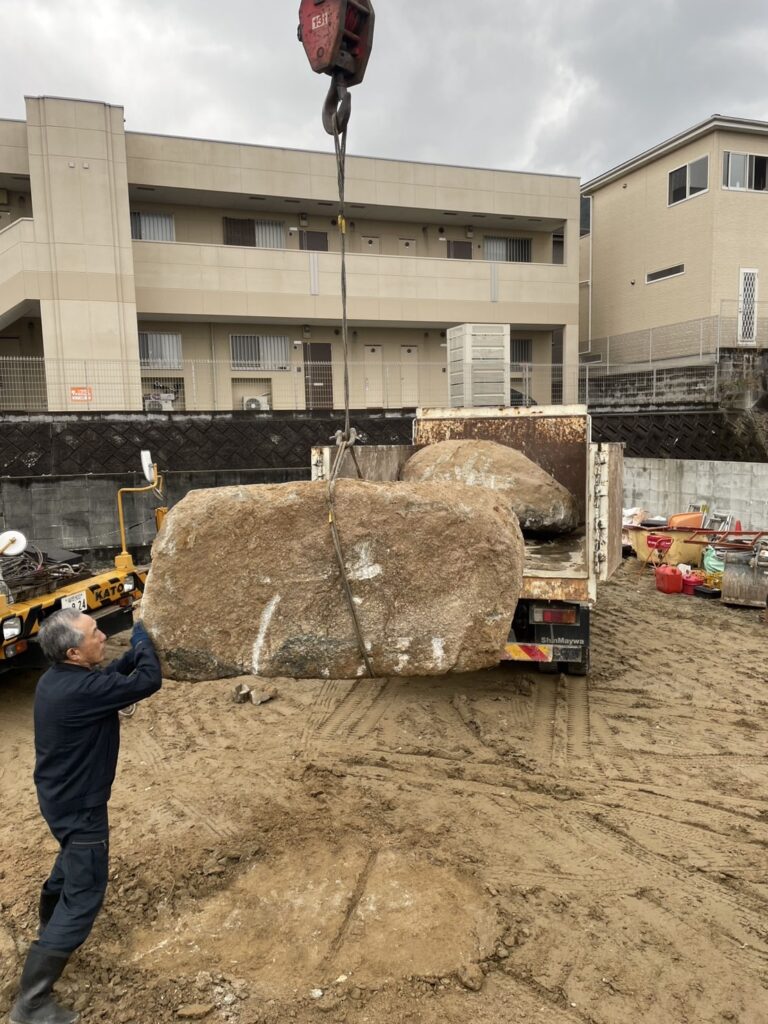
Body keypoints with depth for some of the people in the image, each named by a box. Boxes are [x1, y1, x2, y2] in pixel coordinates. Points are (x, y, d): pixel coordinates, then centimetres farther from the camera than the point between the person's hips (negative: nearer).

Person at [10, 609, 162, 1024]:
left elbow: (111, 675, 12)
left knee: (73, 857, 34)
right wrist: (143, 642, -8)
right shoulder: (83, 690, -33)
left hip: (60, 795, 10)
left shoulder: (57, 678, -4)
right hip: (79, 805, -9)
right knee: (85, 895, 1)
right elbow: (150, 680, -24)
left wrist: (135, 651, 1)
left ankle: (50, 918, 59)